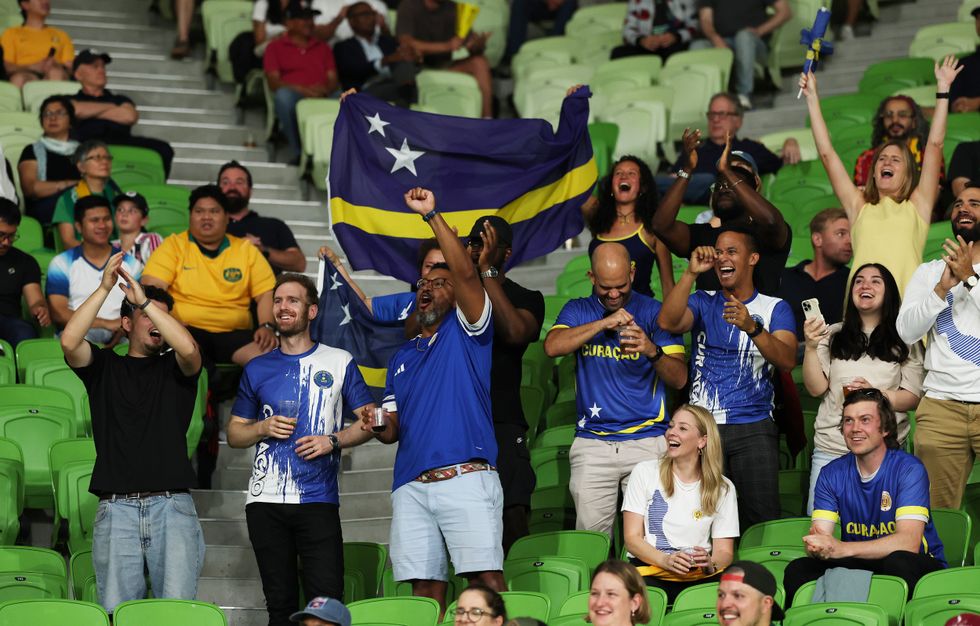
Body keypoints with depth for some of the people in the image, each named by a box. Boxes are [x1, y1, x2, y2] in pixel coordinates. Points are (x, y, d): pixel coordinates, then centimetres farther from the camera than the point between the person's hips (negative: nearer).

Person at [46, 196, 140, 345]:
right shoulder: (62, 264, 9)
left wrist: (123, 329, -17)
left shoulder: (130, 264, 16)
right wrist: (106, 323, -13)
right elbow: (58, 313, -2)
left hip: (119, 336, 2)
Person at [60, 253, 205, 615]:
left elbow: (188, 348, -10)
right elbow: (69, 341, -4)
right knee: (115, 611, -5)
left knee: (178, 609, -11)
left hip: (171, 506, 0)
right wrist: (104, 288, -8)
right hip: (116, 507, 0)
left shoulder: (175, 368, 15)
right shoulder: (104, 366, 16)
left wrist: (146, 300, -9)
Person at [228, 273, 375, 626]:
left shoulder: (339, 362, 7)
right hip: (265, 502, 2)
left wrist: (333, 441, -10)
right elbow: (234, 434, 17)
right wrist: (263, 428, -3)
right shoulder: (257, 369, 13)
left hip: (317, 500, -2)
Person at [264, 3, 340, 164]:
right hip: (293, 98, -1)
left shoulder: (322, 47, 26)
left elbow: (333, 79, 15)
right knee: (283, 94, -39)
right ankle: (296, 149, -26)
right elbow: (273, 82, 2)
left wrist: (325, 90, -11)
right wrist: (303, 90, -15)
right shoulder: (275, 47, 16)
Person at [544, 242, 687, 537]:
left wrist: (653, 351, -21)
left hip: (648, 441, -1)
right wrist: (604, 323, -16)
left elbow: (679, 378, -1)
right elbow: (552, 346, -9)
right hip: (592, 443, 1)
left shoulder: (654, 311, 5)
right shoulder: (578, 311, 11)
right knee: (590, 538, -3)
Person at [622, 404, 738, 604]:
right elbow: (632, 538, 1)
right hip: (650, 569, -2)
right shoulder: (645, 472, 8)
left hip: (699, 575, 2)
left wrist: (710, 564, -18)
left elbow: (724, 551, 8)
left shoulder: (723, 488, 11)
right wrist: (666, 561, -19)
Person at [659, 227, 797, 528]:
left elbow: (787, 361, -10)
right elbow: (668, 322, -10)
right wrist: (691, 273, -18)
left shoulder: (775, 308, 6)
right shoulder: (703, 303, 11)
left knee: (762, 519, -10)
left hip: (753, 428, -1)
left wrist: (752, 327, -27)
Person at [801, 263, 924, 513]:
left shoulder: (905, 341, 7)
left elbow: (913, 398, 2)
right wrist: (811, 347, -14)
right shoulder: (833, 334, 10)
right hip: (830, 450, 1)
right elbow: (816, 389, 1)